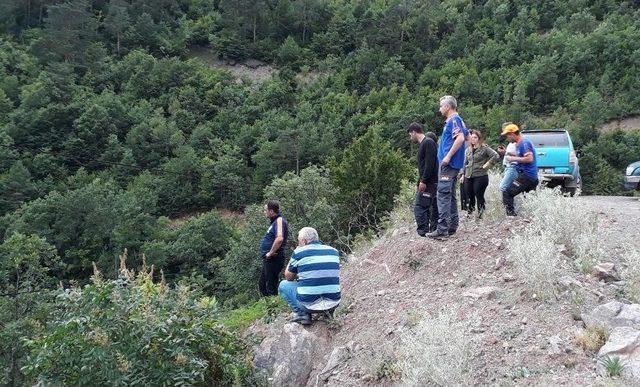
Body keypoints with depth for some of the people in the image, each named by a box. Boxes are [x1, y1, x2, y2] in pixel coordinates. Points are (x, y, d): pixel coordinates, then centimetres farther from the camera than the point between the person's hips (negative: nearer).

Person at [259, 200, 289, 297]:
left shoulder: (279, 220, -16)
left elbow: (279, 239, -32)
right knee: (262, 285, 19)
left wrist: (270, 253, -22)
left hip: (273, 259, -11)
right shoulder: (275, 221, 16)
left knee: (271, 288, -5)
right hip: (268, 260, 11)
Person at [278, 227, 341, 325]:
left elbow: (288, 277, 10)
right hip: (333, 303, 5)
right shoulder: (334, 251, 9)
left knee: (283, 285, 18)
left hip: (310, 305, -5)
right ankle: (327, 310, 18)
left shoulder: (299, 252, -4)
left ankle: (302, 314, 3)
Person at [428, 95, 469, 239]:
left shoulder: (453, 120, -12)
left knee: (443, 195, -13)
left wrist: (448, 156, -23)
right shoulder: (457, 121, 18)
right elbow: (467, 136, 29)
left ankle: (442, 229, -16)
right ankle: (452, 227, 17)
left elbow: (460, 138, -25)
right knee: (450, 195, 13)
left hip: (449, 163, -11)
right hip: (452, 164, 11)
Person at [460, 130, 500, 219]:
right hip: (468, 177, 6)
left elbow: (496, 156, -13)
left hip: (480, 176, -6)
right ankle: (469, 214, 19)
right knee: (469, 197, 9)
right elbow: (465, 163, 19)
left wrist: (487, 164, -12)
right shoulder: (468, 150, 14)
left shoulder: (485, 148, -5)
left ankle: (480, 214, 7)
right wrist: (463, 175, 13)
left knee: (479, 196, -3)